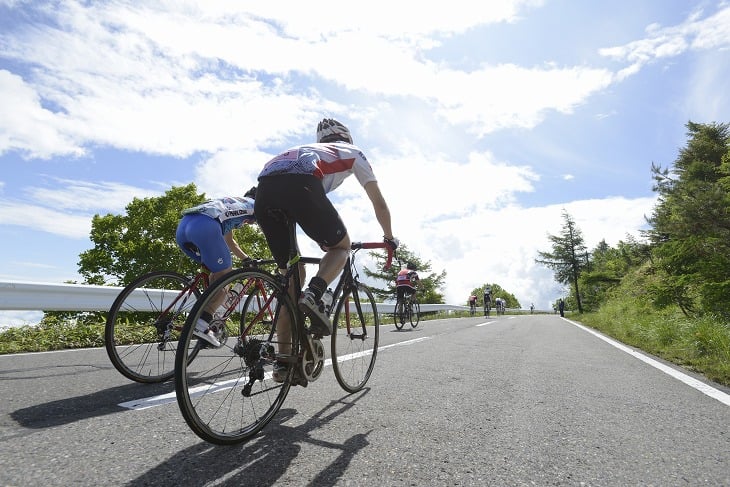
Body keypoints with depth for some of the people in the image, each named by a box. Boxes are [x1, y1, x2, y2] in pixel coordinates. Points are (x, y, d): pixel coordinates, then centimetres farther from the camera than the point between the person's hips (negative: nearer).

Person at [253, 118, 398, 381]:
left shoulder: (308, 150, 44)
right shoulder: (353, 152, 30)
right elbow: (379, 204, 30)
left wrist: (322, 239, 56)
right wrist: (389, 237, 45)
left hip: (263, 190, 6)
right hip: (299, 185, -5)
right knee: (341, 246, 18)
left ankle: (283, 360, 14)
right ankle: (313, 295, -11)